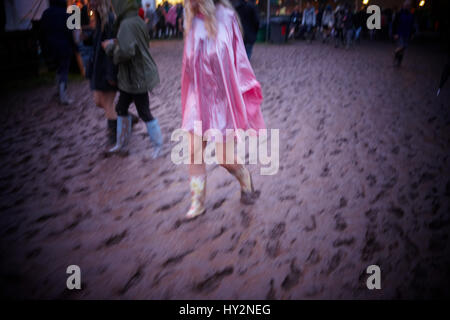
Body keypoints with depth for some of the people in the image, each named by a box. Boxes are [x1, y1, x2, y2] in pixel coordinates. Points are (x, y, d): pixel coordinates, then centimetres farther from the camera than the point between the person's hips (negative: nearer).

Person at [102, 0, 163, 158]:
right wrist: (116, 42, 10)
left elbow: (126, 52, -31)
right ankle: (121, 143, 32)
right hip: (131, 78, 10)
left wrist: (110, 46, -12)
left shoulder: (127, 25, -22)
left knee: (144, 112, 3)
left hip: (137, 78, -10)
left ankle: (158, 143, 19)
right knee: (121, 108, 18)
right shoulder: (139, 22, 6)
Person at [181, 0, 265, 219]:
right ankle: (197, 203, 17)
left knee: (224, 157, 1)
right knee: (194, 152, 1)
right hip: (199, 98, 5)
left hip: (222, 99, -4)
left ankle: (245, 180, 34)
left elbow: (238, 60, -8)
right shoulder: (194, 22, 4)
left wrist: (243, 98, -9)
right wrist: (188, 99, 14)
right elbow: (189, 64, 12)